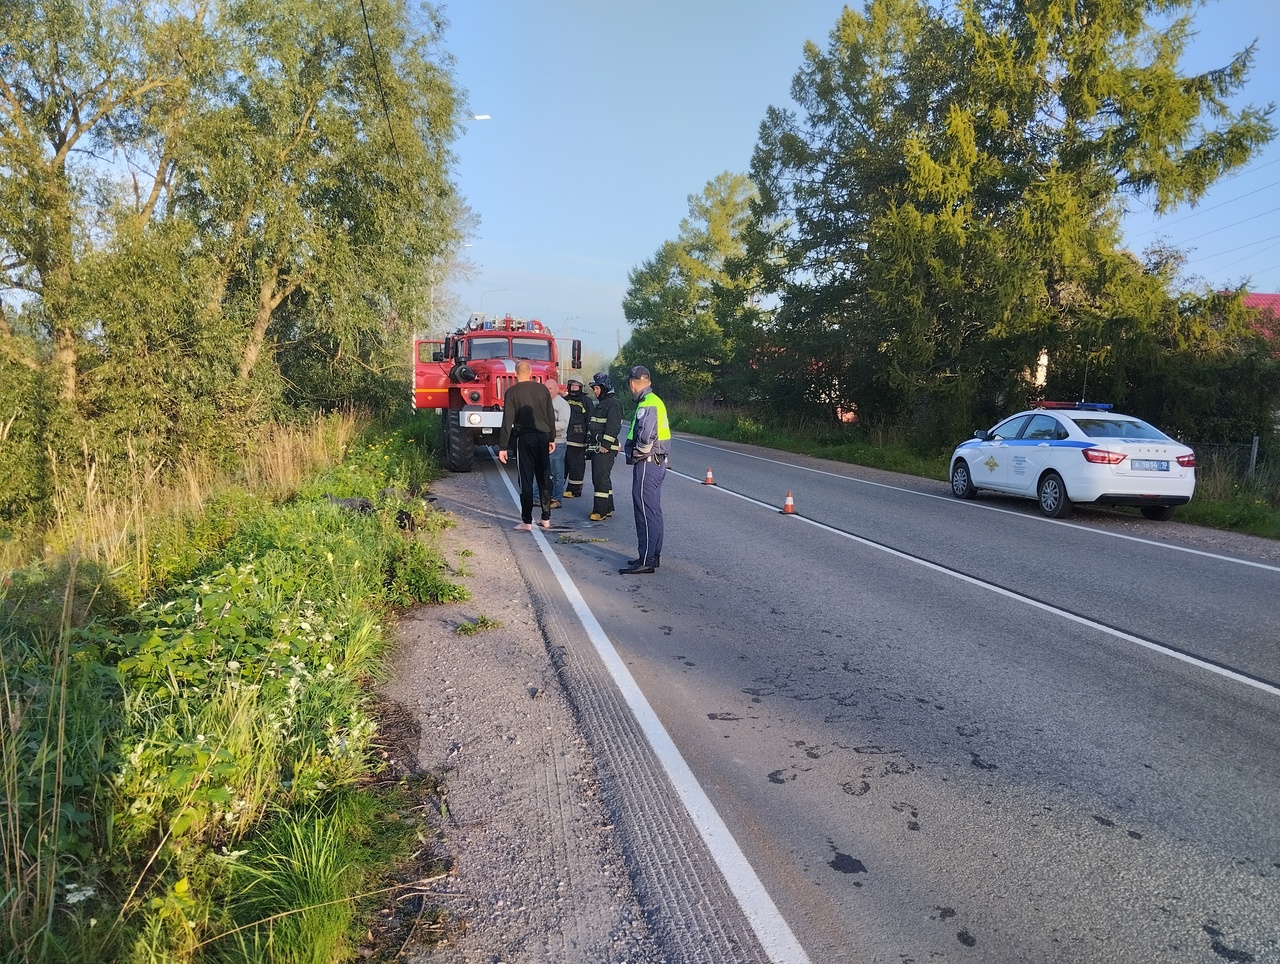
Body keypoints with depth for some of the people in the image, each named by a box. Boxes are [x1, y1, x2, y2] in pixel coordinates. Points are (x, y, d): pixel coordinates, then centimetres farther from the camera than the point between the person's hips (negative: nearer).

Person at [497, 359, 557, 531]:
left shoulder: (512, 392, -6)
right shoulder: (543, 389, 5)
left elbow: (507, 421, -8)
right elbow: (551, 416, 10)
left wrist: (502, 447, -6)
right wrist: (552, 438, 20)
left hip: (525, 438, -4)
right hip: (543, 437, 4)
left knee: (526, 480, -1)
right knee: (544, 478, 12)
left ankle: (527, 521, 1)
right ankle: (546, 518, 17)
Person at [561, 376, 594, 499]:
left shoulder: (586, 401, 0)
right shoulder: (565, 400, 16)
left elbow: (590, 421, -2)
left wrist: (589, 438, -8)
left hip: (578, 440, -5)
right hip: (563, 438, 5)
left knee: (576, 465, -2)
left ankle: (574, 489, 5)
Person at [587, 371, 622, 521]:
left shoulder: (613, 403, -11)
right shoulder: (600, 403, 20)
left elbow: (613, 426, -19)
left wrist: (605, 444, -22)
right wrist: (592, 444, 21)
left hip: (606, 449, -10)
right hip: (597, 447, 10)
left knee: (601, 478, -11)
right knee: (598, 478, 13)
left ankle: (601, 510, -10)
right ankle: (608, 508, 20)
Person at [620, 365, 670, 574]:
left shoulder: (647, 404, -16)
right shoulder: (655, 401, 16)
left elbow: (646, 437, -29)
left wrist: (637, 454, -13)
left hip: (646, 463, -10)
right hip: (657, 462, 10)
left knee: (646, 512, -7)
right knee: (653, 511, 15)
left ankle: (646, 561, -3)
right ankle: (653, 556, 24)